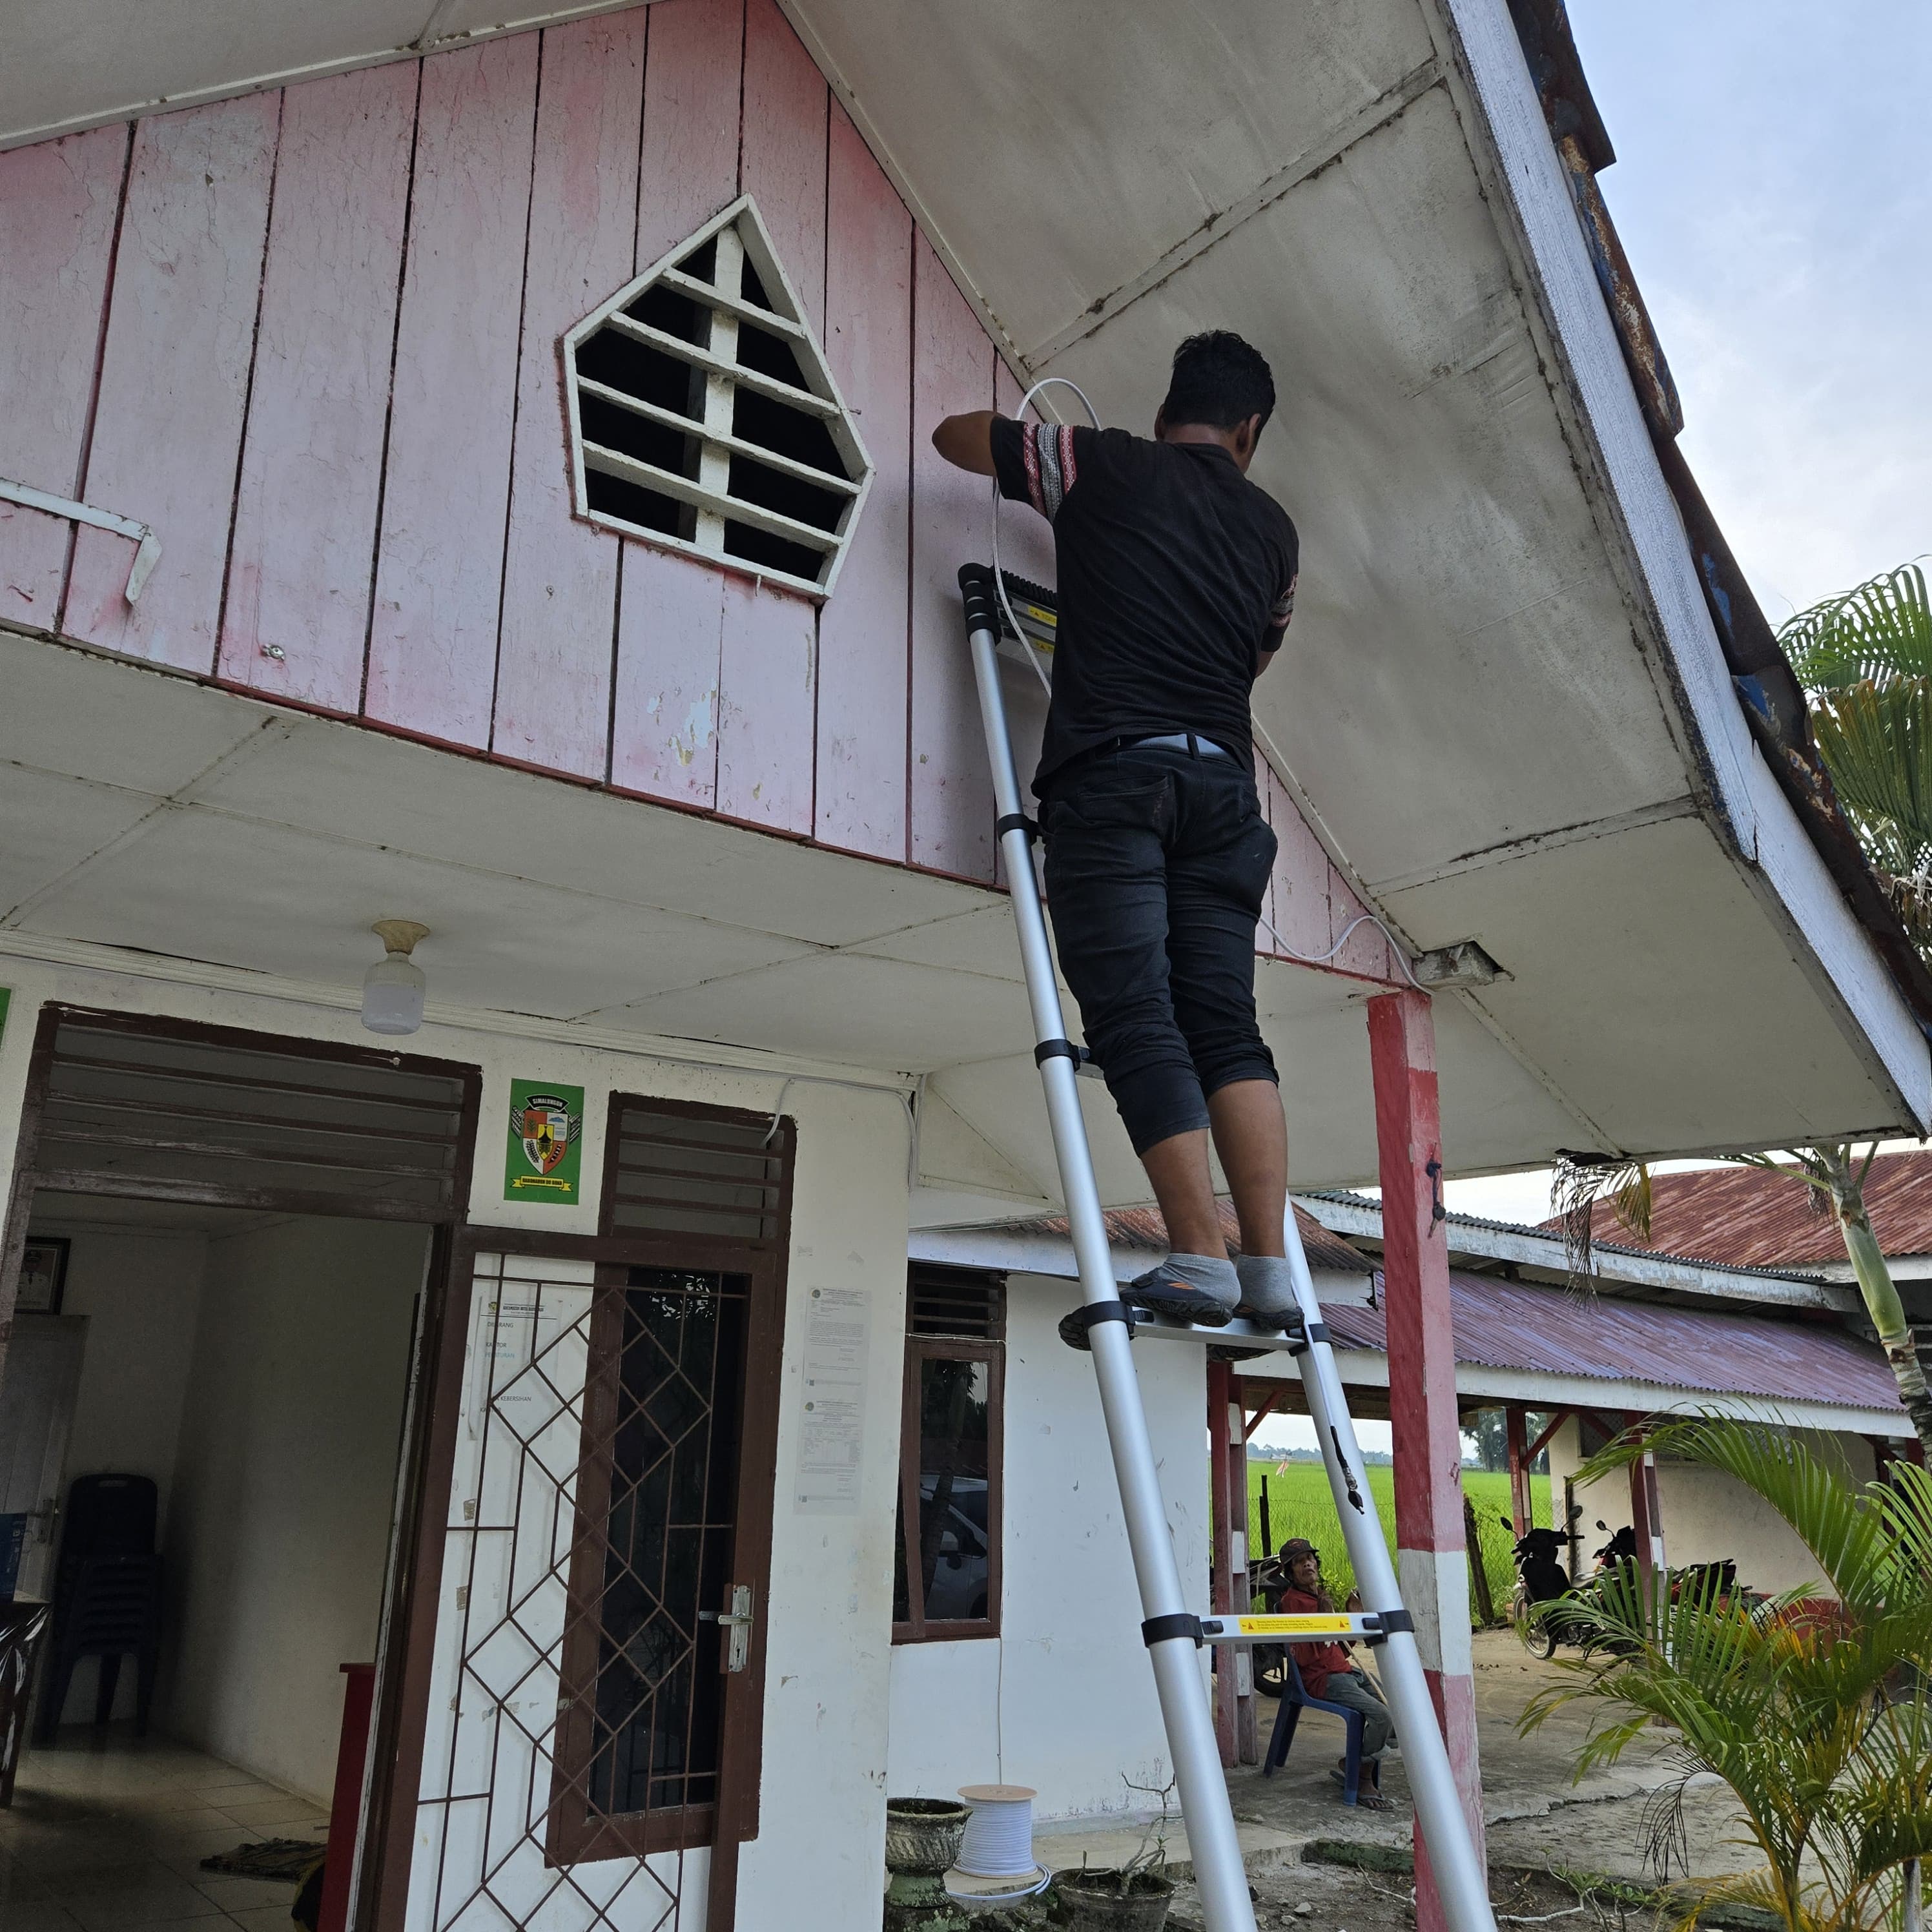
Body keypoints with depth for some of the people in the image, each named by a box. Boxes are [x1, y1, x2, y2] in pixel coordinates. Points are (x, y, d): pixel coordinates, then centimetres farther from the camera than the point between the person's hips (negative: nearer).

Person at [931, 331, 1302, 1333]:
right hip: (1222, 778, 4)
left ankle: (1200, 1259, -16)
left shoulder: (1105, 466, 12)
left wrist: (1047, 444, 41)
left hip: (1110, 769, -4)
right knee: (1225, 1024, 2)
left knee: (1135, 1017, -9)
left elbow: (955, 433, 25)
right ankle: (1269, 1265, -6)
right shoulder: (1272, 527, 22)